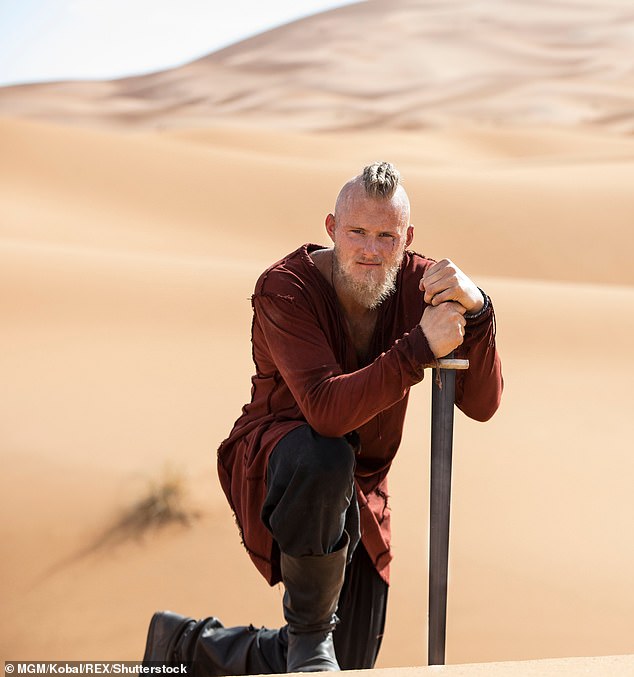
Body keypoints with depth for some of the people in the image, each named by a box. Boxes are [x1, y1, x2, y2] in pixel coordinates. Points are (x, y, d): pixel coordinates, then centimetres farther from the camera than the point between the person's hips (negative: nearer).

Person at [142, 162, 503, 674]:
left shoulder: (419, 283, -11)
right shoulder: (286, 288, -24)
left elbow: (483, 404, -20)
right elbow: (327, 410, -40)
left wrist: (476, 311, -36)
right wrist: (420, 347, -46)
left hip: (357, 490, 5)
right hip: (271, 466, -5)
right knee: (323, 458, -43)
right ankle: (308, 627, -18)